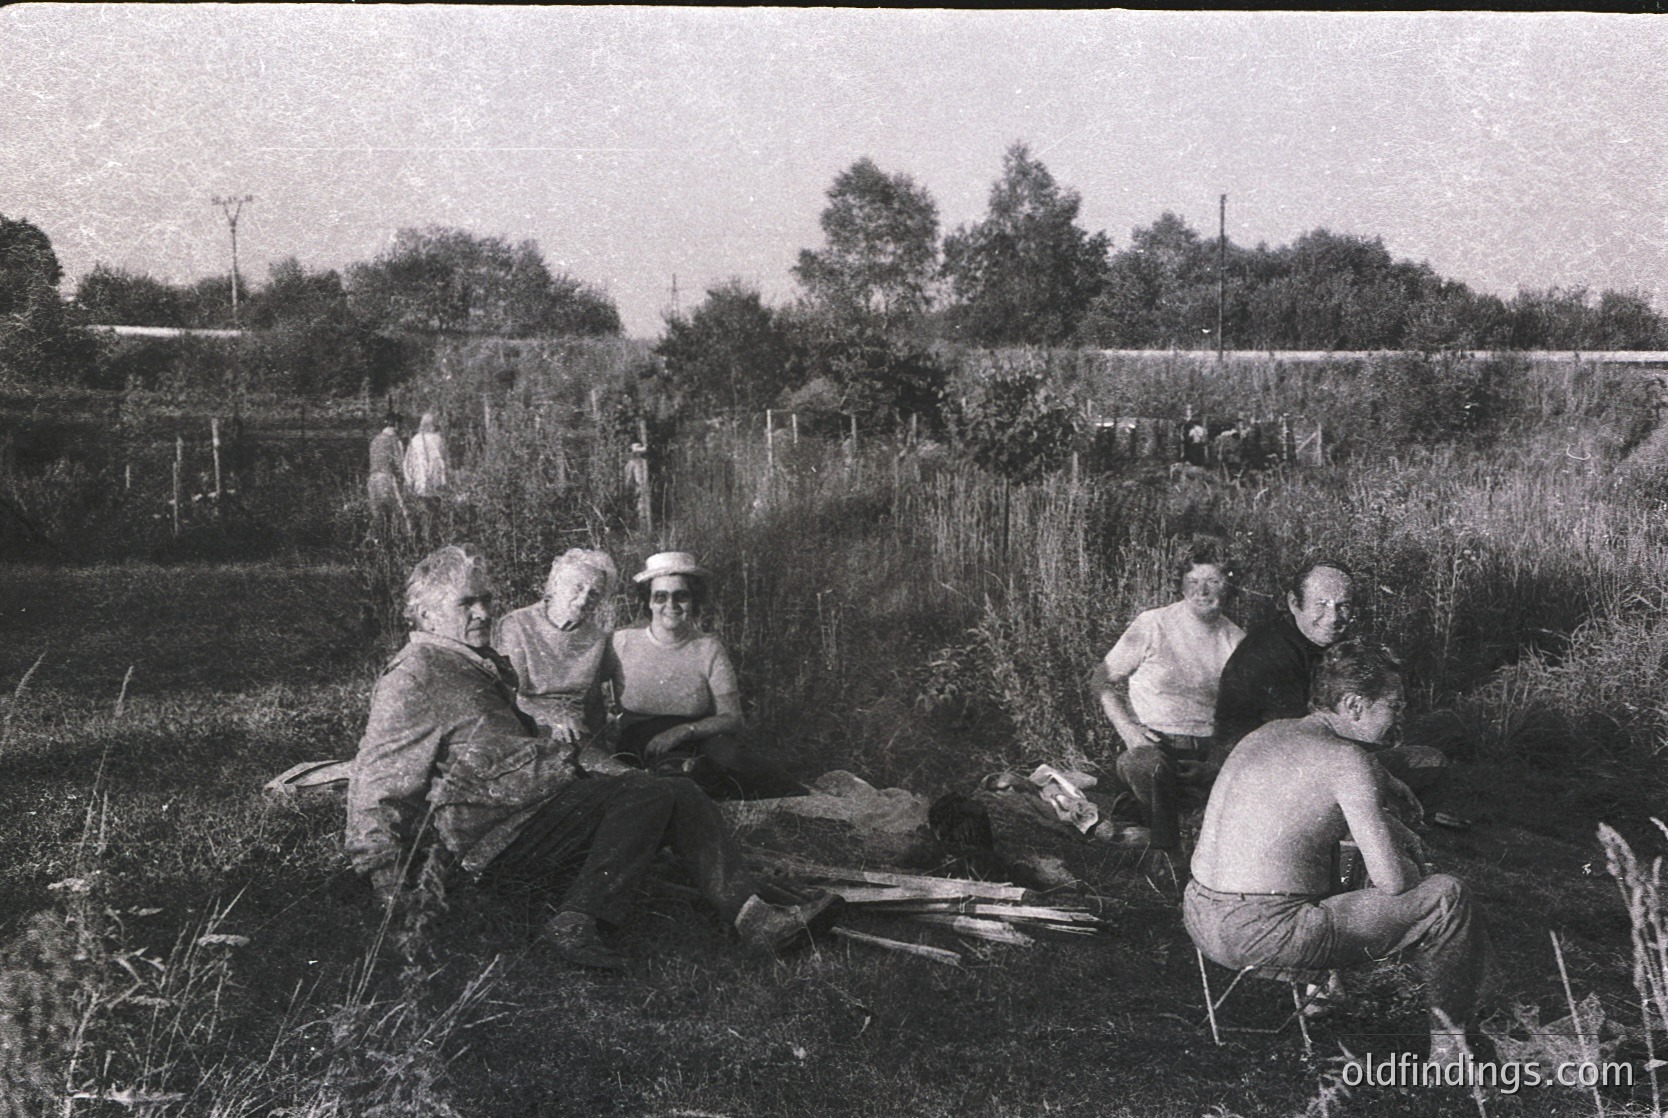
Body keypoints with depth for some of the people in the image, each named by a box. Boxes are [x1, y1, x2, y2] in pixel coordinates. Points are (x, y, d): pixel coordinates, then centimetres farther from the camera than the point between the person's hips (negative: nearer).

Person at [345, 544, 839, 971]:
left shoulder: (490, 666, 24)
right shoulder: (412, 678, -6)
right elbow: (374, 781, -8)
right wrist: (387, 880, -11)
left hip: (539, 800, 10)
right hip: (492, 837, -9)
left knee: (682, 797, -5)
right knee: (646, 794, -24)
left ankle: (753, 916, -13)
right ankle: (577, 922, -29)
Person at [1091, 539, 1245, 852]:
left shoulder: (1236, 640, 8)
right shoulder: (1153, 626, -3)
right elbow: (1101, 680, 3)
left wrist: (1218, 763, -5)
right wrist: (1127, 728, -13)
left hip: (1207, 750, 3)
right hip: (1152, 743, -3)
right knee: (1151, 767, -39)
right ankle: (1164, 858, -16)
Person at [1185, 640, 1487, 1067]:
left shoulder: (1268, 733, 12)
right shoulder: (1343, 759, -13)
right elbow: (1391, 881, -12)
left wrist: (1399, 832, 23)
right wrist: (1413, 871, 10)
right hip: (1263, 935, -9)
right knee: (1448, 896, 2)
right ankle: (1449, 1041, 19)